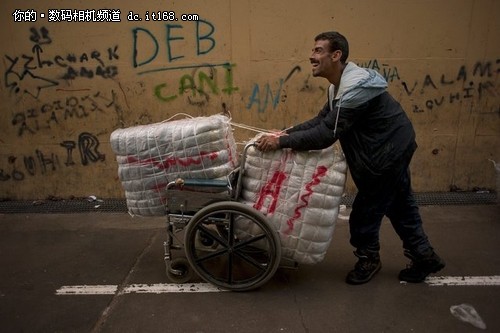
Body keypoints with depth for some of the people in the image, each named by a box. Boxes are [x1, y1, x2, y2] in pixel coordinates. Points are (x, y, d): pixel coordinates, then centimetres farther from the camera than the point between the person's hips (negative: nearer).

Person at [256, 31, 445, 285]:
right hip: (392, 149, 10)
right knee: (400, 206, 20)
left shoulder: (355, 88, -29)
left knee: (365, 211, 4)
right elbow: (322, 120, 7)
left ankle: (368, 259, 28)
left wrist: (282, 142, -29)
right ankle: (424, 257, 36)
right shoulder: (340, 85, 5)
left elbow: (326, 134, -33)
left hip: (388, 153, -10)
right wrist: (287, 132, -5)